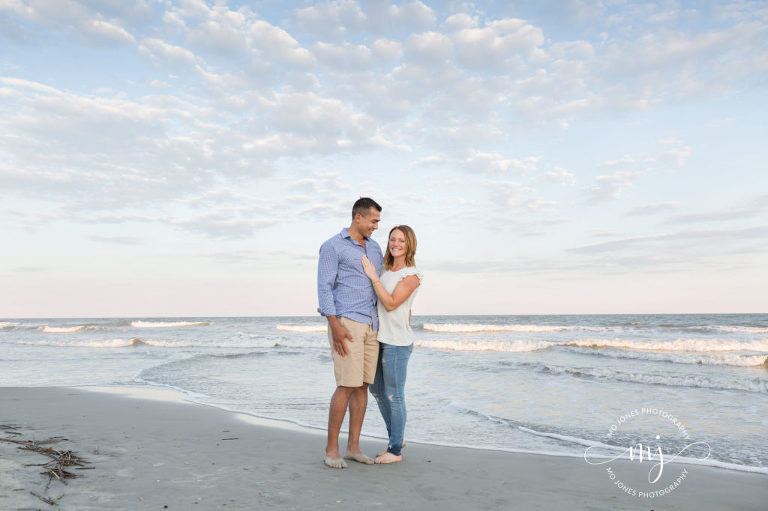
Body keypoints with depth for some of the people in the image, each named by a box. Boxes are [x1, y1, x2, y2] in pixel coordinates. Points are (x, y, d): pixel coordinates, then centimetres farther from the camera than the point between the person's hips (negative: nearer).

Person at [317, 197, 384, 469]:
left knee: (362, 386, 7)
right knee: (347, 386, -9)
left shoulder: (374, 248, 17)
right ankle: (331, 448, 5)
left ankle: (353, 446, 16)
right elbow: (324, 288, -10)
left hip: (371, 325, 7)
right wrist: (335, 326, -18)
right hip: (346, 324, -7)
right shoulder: (332, 247, -4)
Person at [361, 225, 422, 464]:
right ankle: (396, 437, 34)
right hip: (379, 338, 8)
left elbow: (391, 303, -18)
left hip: (397, 342, -8)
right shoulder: (386, 270, 11)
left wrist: (373, 276, -16)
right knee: (377, 391, 17)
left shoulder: (412, 274, -10)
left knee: (393, 395, 0)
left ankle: (395, 450, 15)